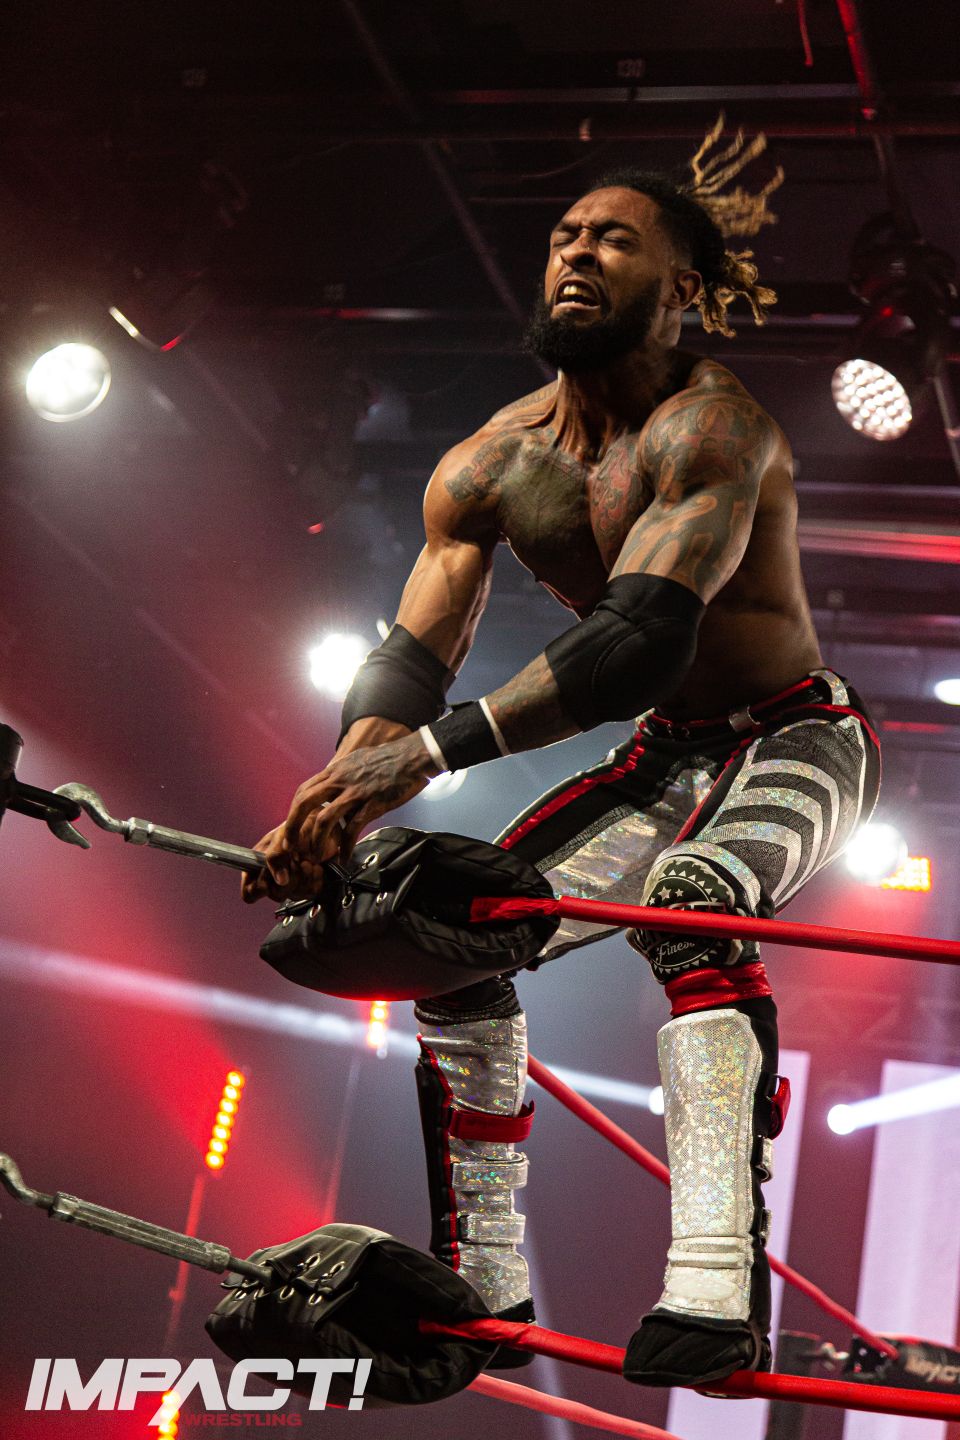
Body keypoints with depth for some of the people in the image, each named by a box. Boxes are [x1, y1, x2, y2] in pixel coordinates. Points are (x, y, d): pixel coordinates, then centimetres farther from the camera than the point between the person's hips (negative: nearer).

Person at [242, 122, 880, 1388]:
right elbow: (411, 657, -12)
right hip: (666, 757, 7)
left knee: (686, 900, -37)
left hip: (797, 744, -6)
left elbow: (645, 635, -40)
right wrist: (333, 813, -32)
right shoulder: (489, 465, -6)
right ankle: (483, 1292, 4)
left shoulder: (710, 427, -26)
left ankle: (720, 1293, -41)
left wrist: (428, 749, -48)